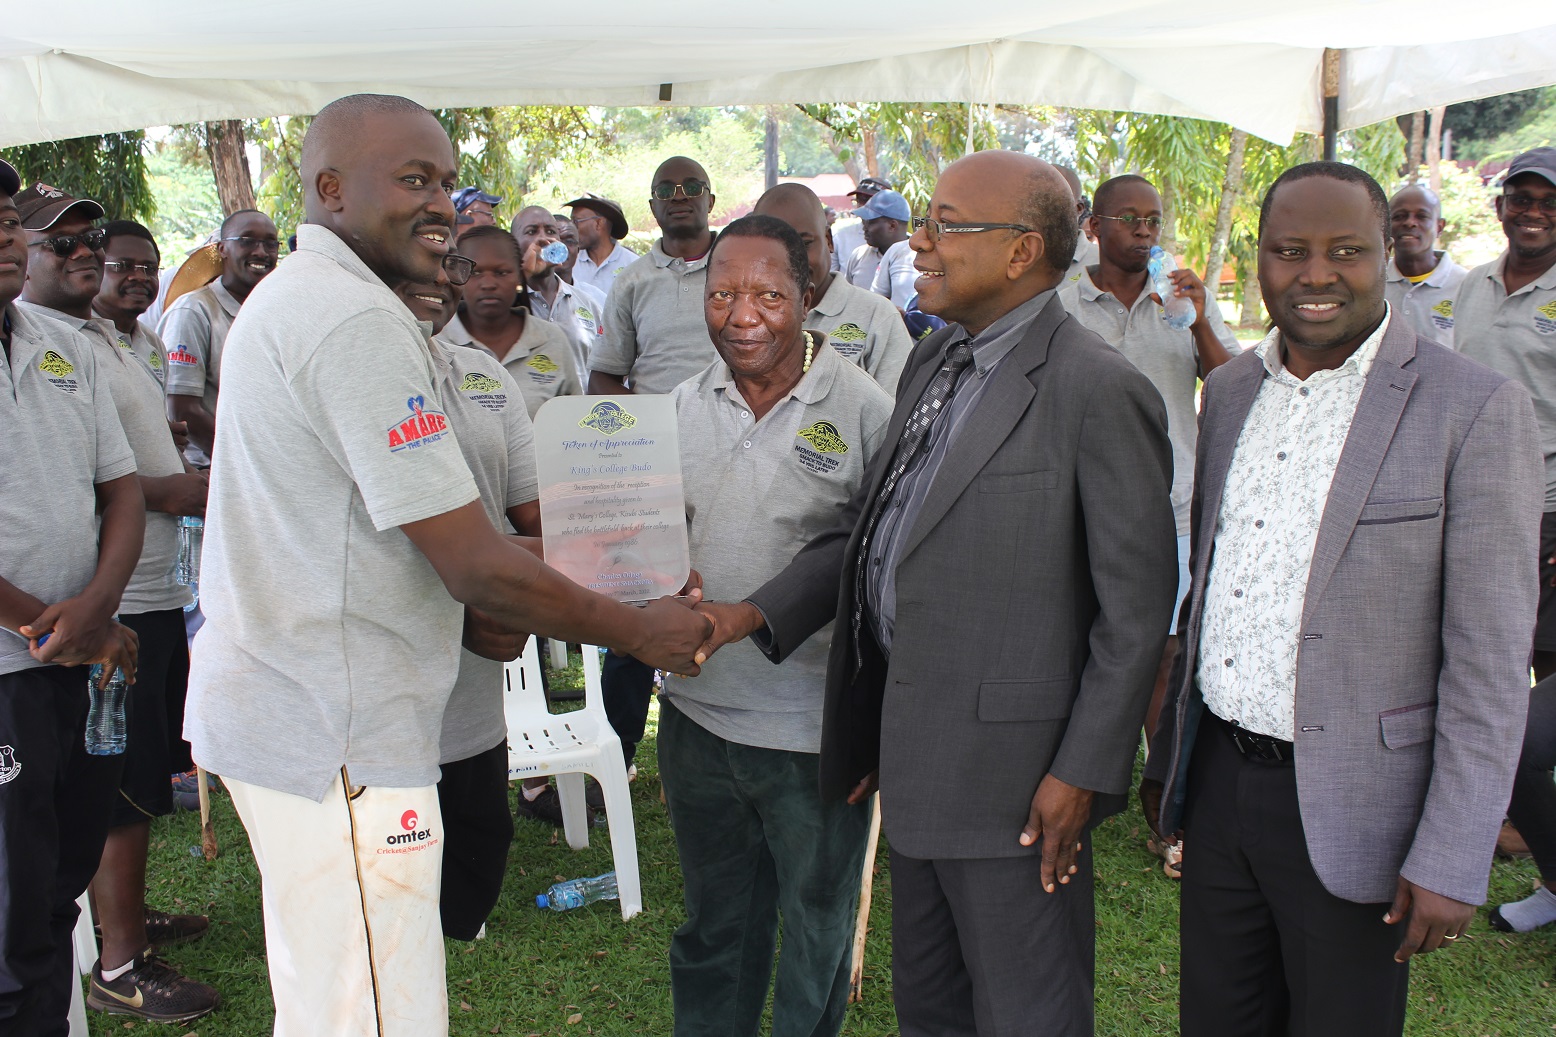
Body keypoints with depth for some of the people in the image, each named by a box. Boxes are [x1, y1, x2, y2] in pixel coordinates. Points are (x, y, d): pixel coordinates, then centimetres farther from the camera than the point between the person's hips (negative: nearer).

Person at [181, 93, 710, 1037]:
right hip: (336, 735, -11)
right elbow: (476, 563, -22)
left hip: (279, 706, 11)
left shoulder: (292, 297, 15)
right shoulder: (358, 320, -20)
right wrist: (641, 629, -9)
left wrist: (465, 611, 9)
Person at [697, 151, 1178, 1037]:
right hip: (919, 755, 8)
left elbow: (1137, 604, -15)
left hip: (1013, 773, -8)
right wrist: (758, 612, 2)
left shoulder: (1099, 390, -16)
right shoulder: (935, 363, 10)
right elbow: (869, 524, 13)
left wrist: (1085, 770, -15)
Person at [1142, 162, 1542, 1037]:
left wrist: (1452, 860, -14)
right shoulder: (1233, 389, 6)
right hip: (1218, 783, 5)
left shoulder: (1476, 409, -12)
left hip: (1351, 804, -5)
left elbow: (1491, 659, -13)